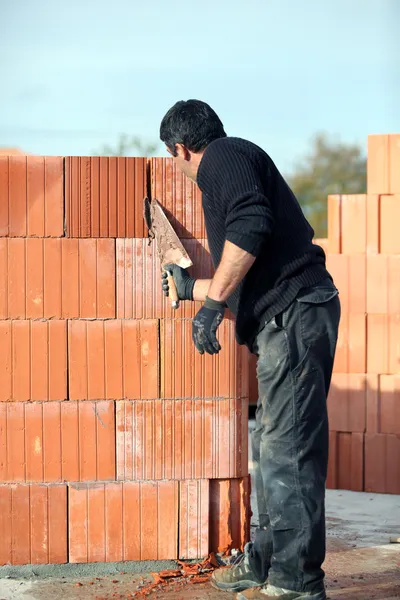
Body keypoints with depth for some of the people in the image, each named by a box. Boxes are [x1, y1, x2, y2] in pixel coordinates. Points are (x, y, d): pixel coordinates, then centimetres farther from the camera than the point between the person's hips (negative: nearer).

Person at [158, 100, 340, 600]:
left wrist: (213, 301, -19)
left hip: (294, 314, -10)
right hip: (286, 319, 10)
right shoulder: (240, 163, 28)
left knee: (288, 449, -10)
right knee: (271, 446, 16)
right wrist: (192, 288, 48)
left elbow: (251, 224, -22)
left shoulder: (224, 156, -2)